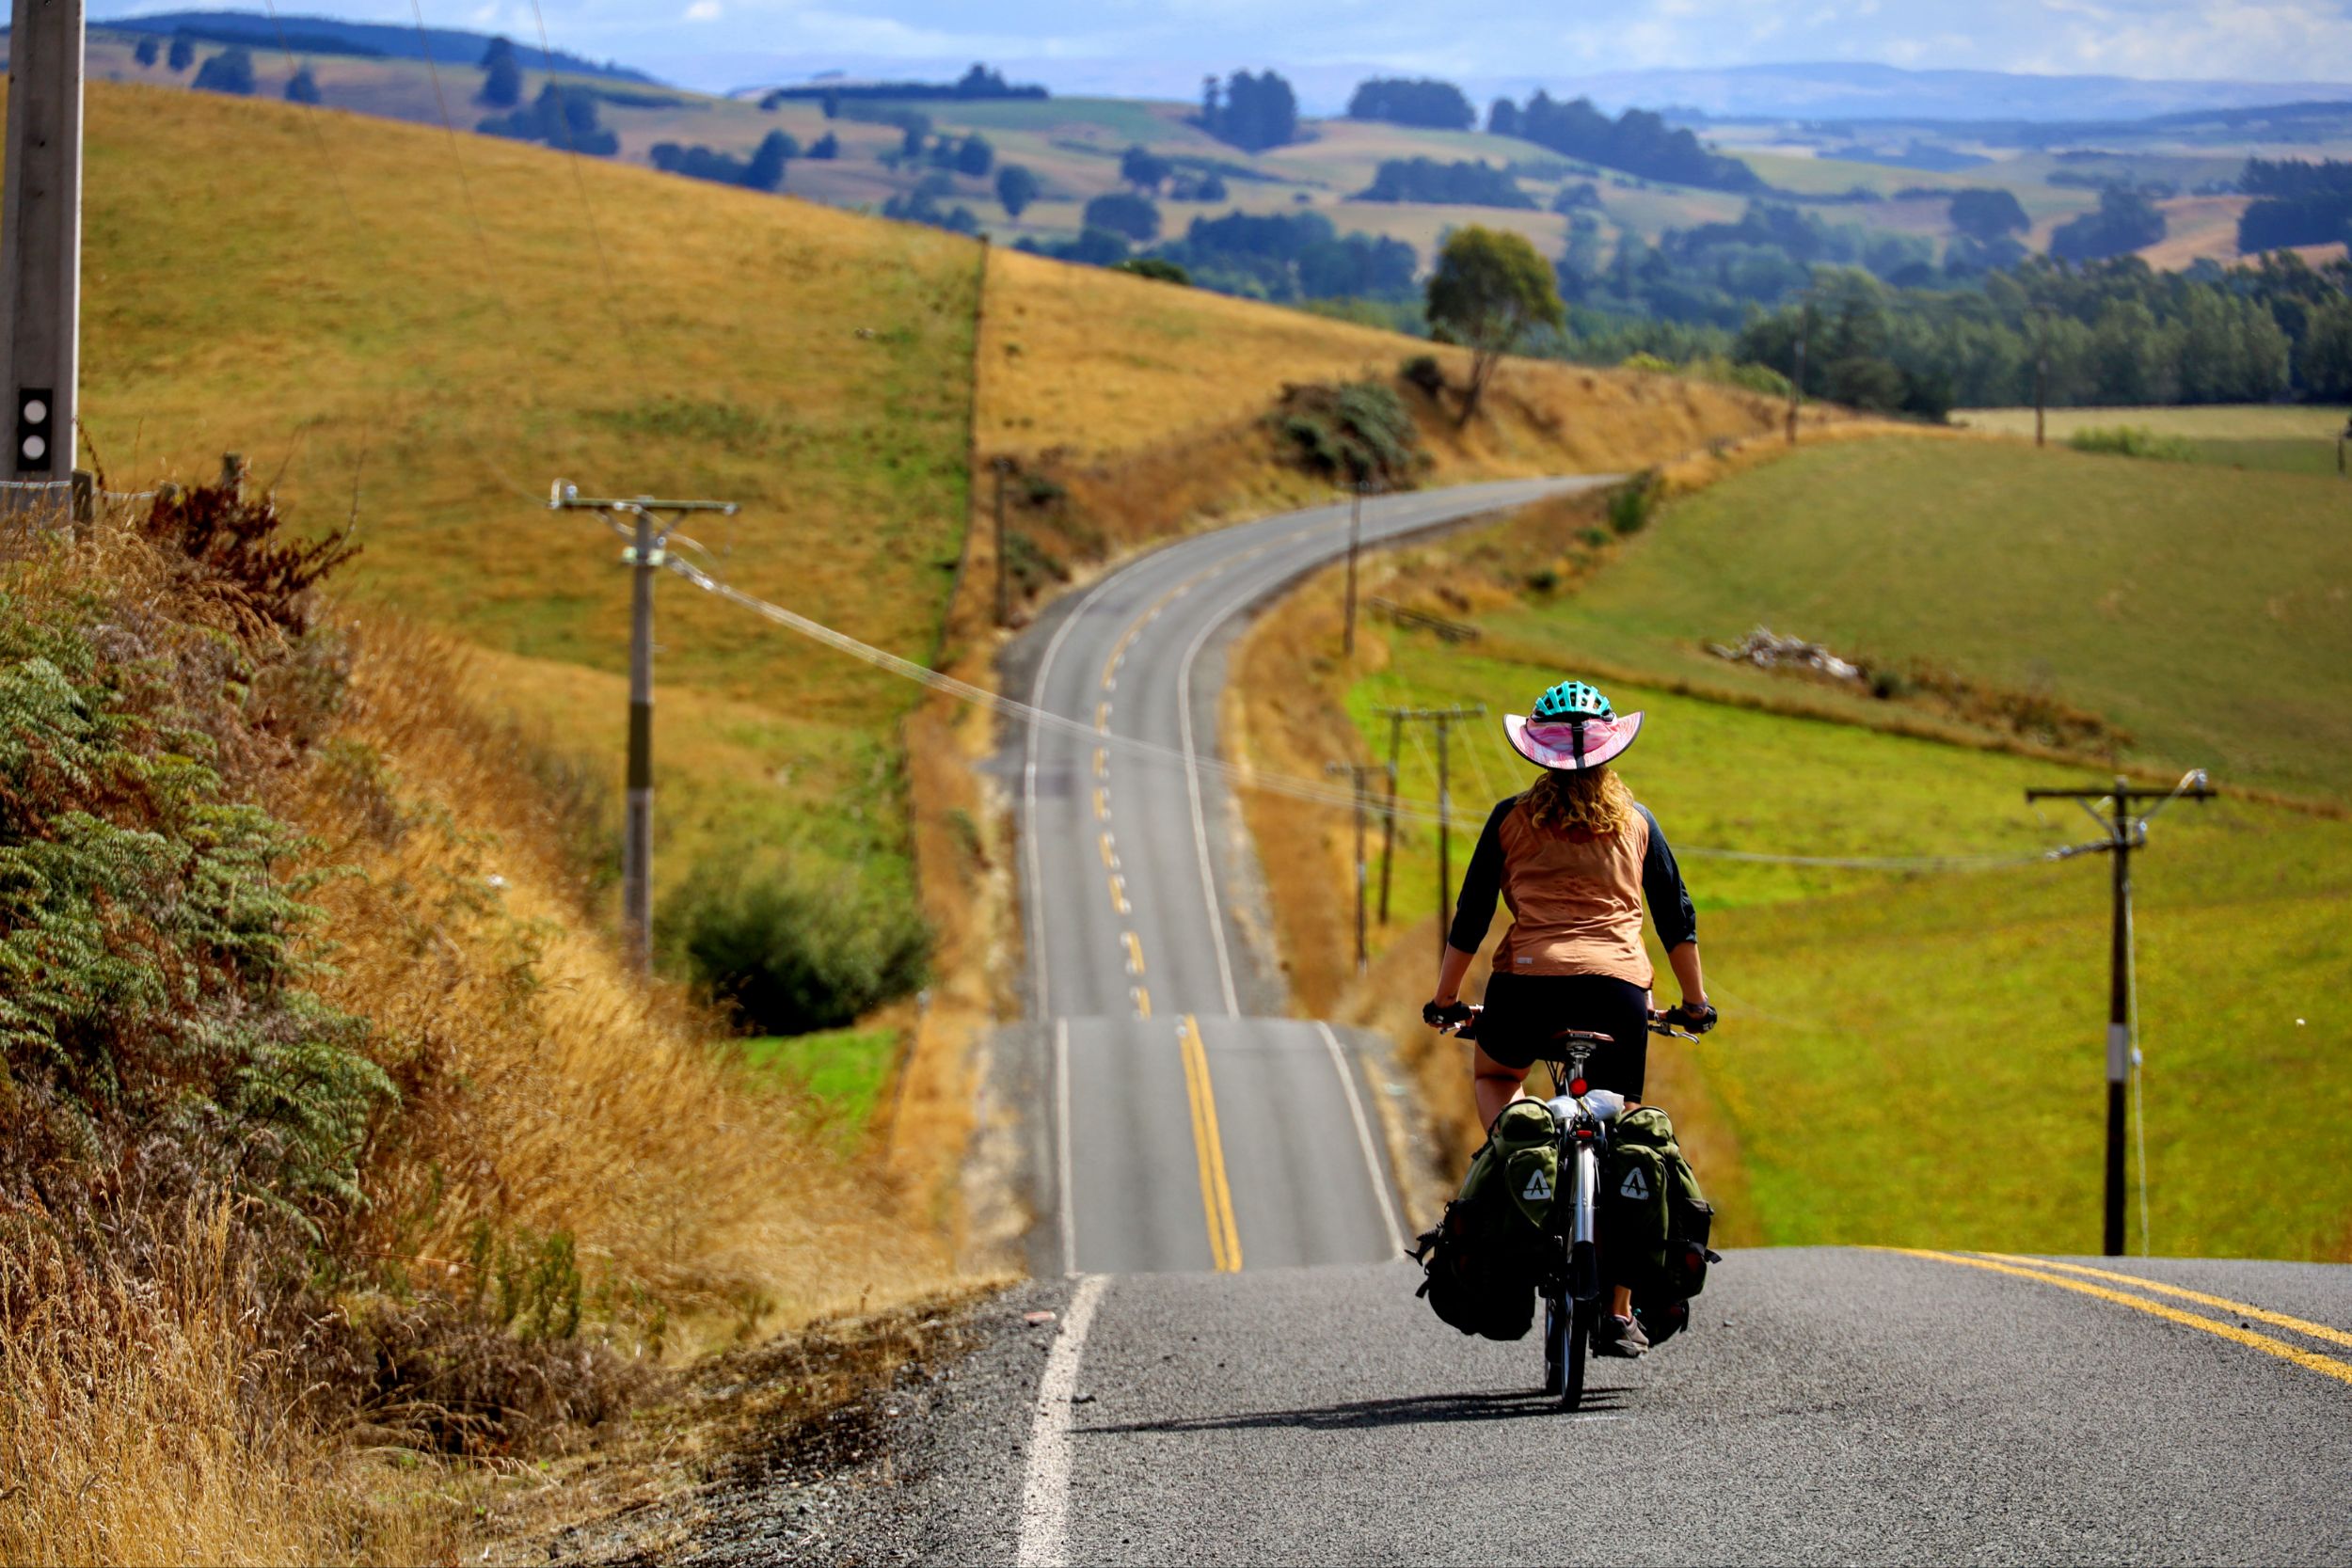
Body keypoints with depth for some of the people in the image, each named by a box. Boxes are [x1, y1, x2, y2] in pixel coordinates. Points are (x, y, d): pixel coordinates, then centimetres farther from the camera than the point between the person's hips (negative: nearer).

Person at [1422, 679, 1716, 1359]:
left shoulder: (1512, 819, 9)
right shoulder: (1635, 821, 13)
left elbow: (1470, 918, 9)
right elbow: (1677, 917, 17)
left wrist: (1444, 1001, 20)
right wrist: (1695, 1002, 29)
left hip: (1529, 981, -1)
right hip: (1619, 985, 1)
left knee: (1492, 1073, 31)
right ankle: (1619, 1315, 7)